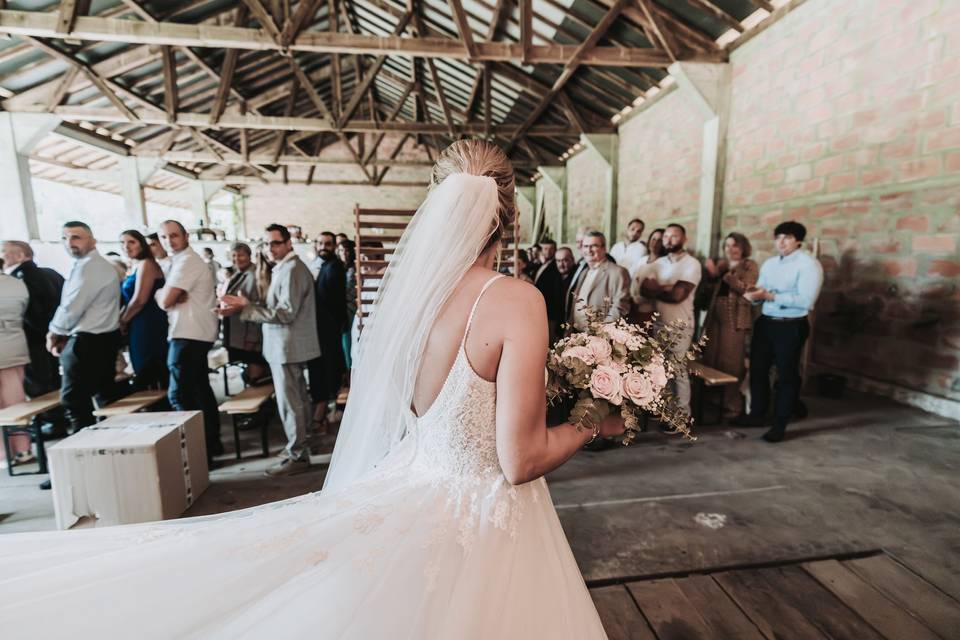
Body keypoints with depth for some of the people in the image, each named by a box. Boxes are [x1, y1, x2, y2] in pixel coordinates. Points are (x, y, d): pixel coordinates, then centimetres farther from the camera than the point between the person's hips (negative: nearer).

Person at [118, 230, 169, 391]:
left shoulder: (146, 264, -10)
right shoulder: (133, 268, 18)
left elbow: (140, 300, -17)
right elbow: (128, 300, 17)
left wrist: (122, 321, -4)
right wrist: (123, 320, 2)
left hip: (149, 327, -10)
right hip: (138, 328, 10)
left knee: (153, 379, -5)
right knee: (144, 376, 14)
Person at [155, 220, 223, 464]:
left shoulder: (186, 261, -12)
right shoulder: (183, 260, 19)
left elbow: (164, 301, -17)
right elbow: (170, 299, 13)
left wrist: (161, 293, 3)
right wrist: (170, 295, -8)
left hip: (189, 335, -10)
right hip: (196, 333, 10)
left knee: (180, 394, -8)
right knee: (199, 390, 15)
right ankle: (211, 442, 24)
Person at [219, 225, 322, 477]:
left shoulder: (292, 269, -15)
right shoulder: (284, 268, 17)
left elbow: (285, 313, -21)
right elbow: (275, 306, 16)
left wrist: (244, 309, -18)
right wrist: (246, 304, 4)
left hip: (288, 347, -10)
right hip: (288, 346, 10)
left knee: (290, 403, -3)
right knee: (297, 399, 18)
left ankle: (297, 456, 7)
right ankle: (299, 446, 30)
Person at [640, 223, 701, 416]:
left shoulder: (691, 264, -8)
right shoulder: (658, 263, 9)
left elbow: (678, 295, -17)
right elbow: (644, 288, -3)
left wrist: (655, 289, -4)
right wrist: (665, 288, -17)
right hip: (659, 323, 5)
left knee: (678, 371, 1)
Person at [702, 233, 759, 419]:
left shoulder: (750, 266, 1)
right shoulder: (721, 264, 16)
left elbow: (746, 290, -15)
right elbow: (711, 290, 11)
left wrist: (723, 274, -20)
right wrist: (712, 273, -6)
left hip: (735, 319, -5)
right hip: (715, 317, 5)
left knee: (731, 363, -1)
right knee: (711, 361, 8)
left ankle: (732, 405, 10)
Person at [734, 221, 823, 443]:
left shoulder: (808, 264, -11)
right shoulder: (769, 263, 11)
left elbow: (805, 300, -21)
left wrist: (770, 295, -23)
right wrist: (754, 293, -12)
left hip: (791, 327, -7)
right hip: (765, 322, 7)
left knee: (787, 375, 6)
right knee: (757, 369, 14)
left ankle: (780, 425, 18)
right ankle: (757, 414, 31)